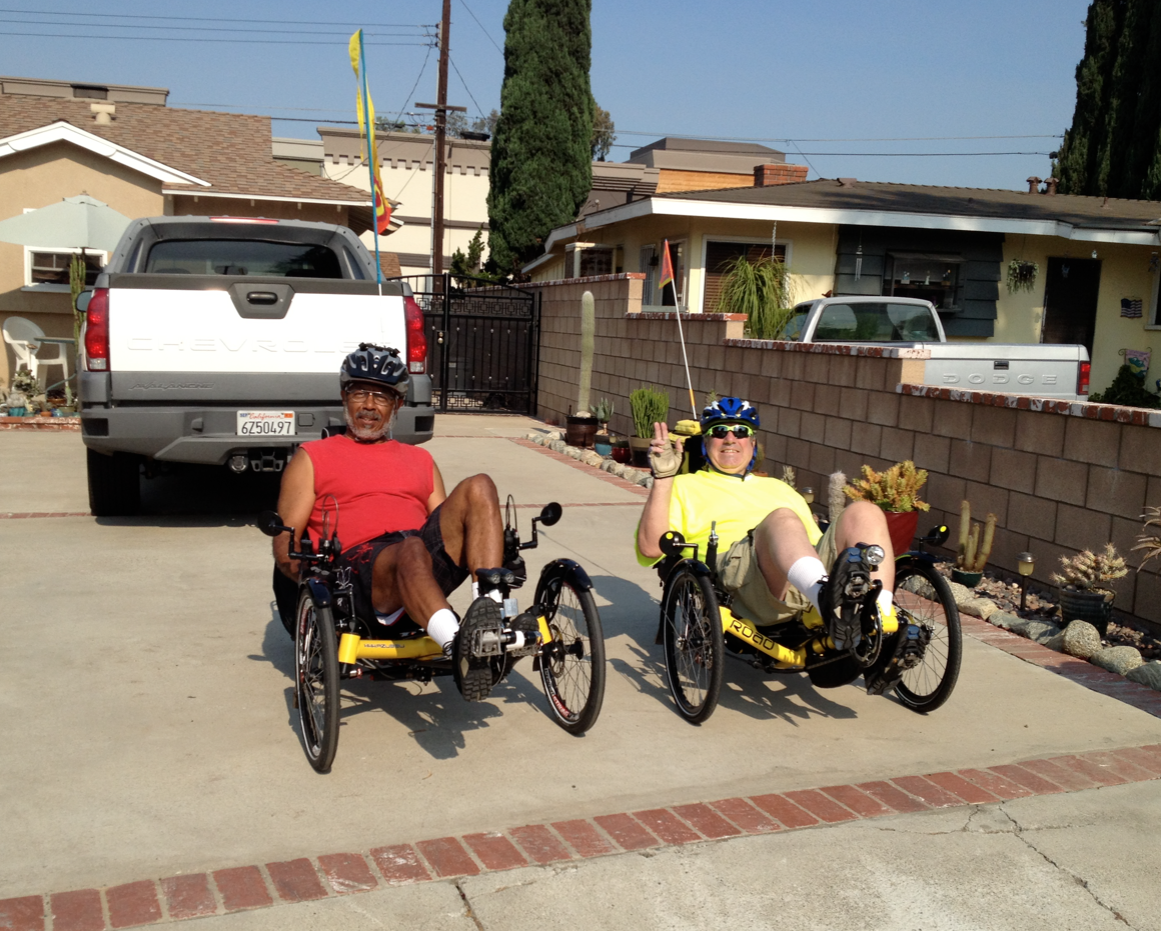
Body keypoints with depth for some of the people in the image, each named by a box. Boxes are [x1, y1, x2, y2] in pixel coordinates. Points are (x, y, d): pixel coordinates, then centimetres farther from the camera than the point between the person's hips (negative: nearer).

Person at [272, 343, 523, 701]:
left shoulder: (420, 459, 32)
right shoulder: (313, 457, 21)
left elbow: (446, 524, 25)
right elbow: (285, 547, 12)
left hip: (428, 567, 4)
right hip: (357, 566, -4)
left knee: (478, 487, -19)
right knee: (409, 549, -38)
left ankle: (490, 614, -35)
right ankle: (460, 647, -61)